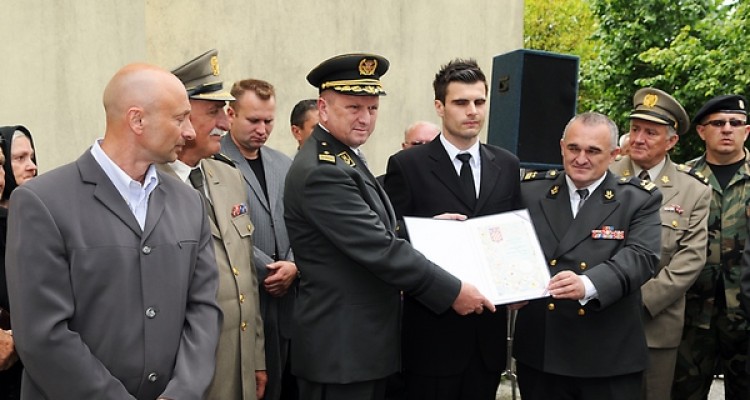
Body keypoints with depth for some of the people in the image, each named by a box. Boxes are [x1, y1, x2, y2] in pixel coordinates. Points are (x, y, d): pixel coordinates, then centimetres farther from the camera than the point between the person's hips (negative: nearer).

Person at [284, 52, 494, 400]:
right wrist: (453, 292, -18)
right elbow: (380, 250, -24)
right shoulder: (321, 171, -22)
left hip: (365, 341, 10)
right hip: (340, 348, -10)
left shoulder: (344, 157, 11)